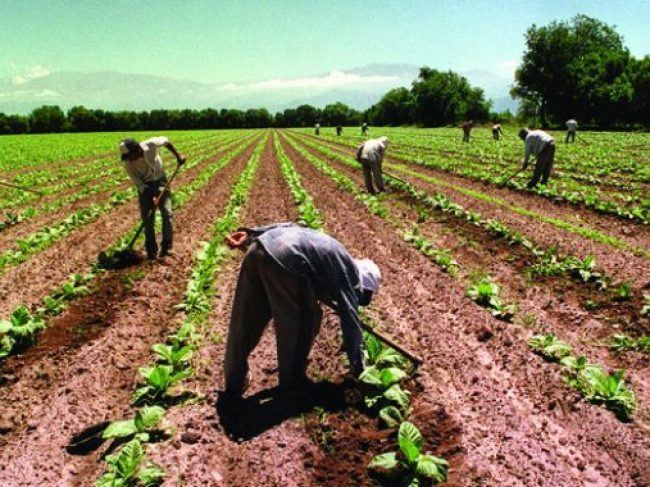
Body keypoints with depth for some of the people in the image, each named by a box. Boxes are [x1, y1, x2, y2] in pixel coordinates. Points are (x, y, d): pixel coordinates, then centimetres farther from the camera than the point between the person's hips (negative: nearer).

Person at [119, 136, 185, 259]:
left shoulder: (151, 145, -27)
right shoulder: (128, 163, -24)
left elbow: (165, 141, -6)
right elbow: (137, 182, -16)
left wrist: (177, 155, -3)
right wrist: (151, 197, -25)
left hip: (160, 181, 0)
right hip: (144, 186, 0)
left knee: (166, 213, -9)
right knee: (147, 218, -1)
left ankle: (166, 247, -2)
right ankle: (151, 251, 9)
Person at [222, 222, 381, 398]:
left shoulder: (337, 256, 33)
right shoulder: (349, 273, 14)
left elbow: (288, 227, 25)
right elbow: (351, 321, 13)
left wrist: (249, 235, 19)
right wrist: (359, 370, 21)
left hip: (259, 248, 8)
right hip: (284, 260, -8)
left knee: (244, 323, 18)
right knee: (304, 321, 17)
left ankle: (233, 385, 34)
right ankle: (291, 384, 30)